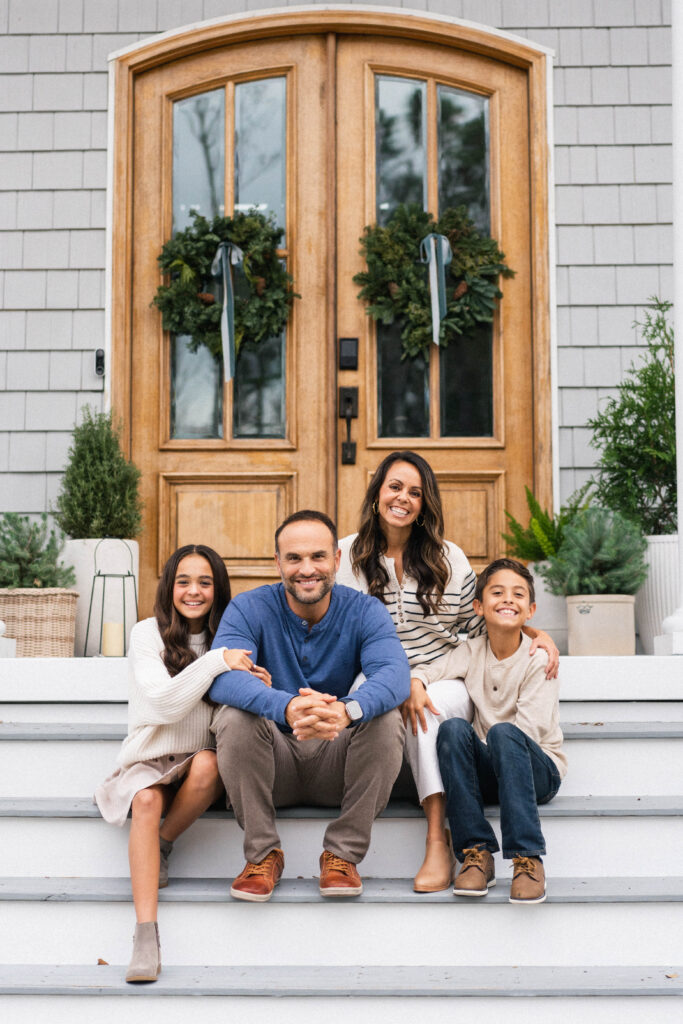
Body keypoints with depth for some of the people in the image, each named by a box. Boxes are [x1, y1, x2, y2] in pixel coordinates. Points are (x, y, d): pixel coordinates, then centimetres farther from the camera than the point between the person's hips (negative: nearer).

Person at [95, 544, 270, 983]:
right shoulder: (148, 634, -2)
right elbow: (164, 703, -14)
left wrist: (259, 690, -14)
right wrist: (216, 662, -23)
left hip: (206, 758, 2)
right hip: (151, 758, -2)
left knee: (206, 765, -33)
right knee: (147, 801, -34)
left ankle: (162, 847, -6)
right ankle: (146, 936, -37)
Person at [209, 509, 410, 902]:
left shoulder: (364, 611, -6)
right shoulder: (249, 609, -8)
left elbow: (395, 673, -25)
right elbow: (222, 676, -28)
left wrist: (348, 710, -50)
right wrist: (287, 707, -49)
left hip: (338, 766, 0)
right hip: (273, 767, 0)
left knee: (386, 719, -26)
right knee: (234, 717, -28)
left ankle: (343, 854, -13)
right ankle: (263, 853, -13)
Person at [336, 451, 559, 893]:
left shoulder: (449, 558, 7)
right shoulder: (348, 556, 4)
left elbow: (479, 620, 14)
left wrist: (536, 634, -3)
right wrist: (405, 683, -18)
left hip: (448, 683, 0)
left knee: (428, 711, -35)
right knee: (412, 710, -37)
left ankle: (438, 844, -39)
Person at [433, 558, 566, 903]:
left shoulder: (538, 660, -7)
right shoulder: (472, 652, 5)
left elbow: (530, 729, -15)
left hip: (538, 770, -3)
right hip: (487, 773, 3)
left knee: (503, 734, -34)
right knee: (453, 728, -26)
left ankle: (527, 858, -33)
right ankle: (476, 852, -24)